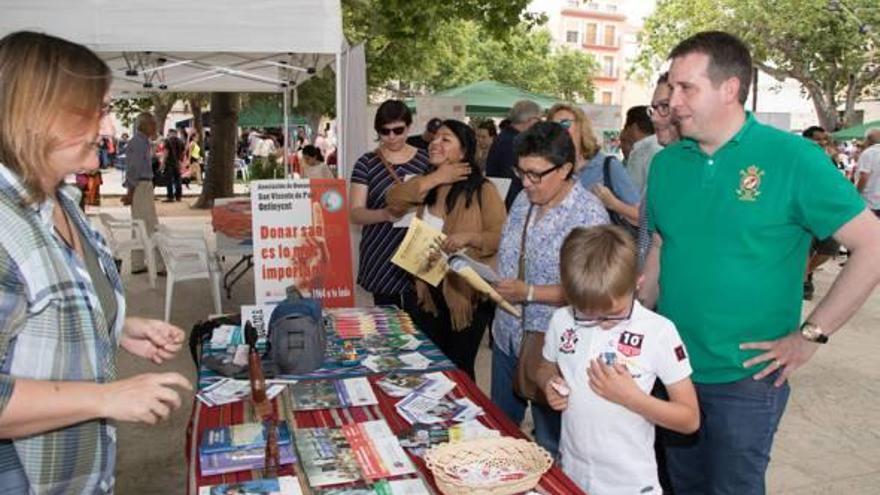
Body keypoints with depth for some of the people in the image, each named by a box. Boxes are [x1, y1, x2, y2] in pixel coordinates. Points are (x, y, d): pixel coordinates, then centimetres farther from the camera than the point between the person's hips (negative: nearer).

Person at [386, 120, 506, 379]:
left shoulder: (483, 190, -11)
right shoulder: (428, 186, 7)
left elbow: (502, 238, -14)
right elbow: (393, 200, -11)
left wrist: (470, 237, -30)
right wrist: (437, 178, -16)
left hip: (467, 293, -5)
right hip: (428, 290, 5)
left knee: (458, 367, 10)